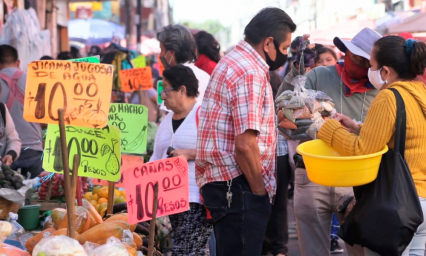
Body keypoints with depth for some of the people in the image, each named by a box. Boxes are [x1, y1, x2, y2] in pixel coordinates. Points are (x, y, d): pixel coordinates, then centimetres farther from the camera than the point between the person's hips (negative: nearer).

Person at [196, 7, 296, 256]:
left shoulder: (235, 61, 15)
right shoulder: (250, 73, -18)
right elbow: (245, 144, -23)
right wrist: (259, 191, -13)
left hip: (223, 181, 11)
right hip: (237, 187, -11)